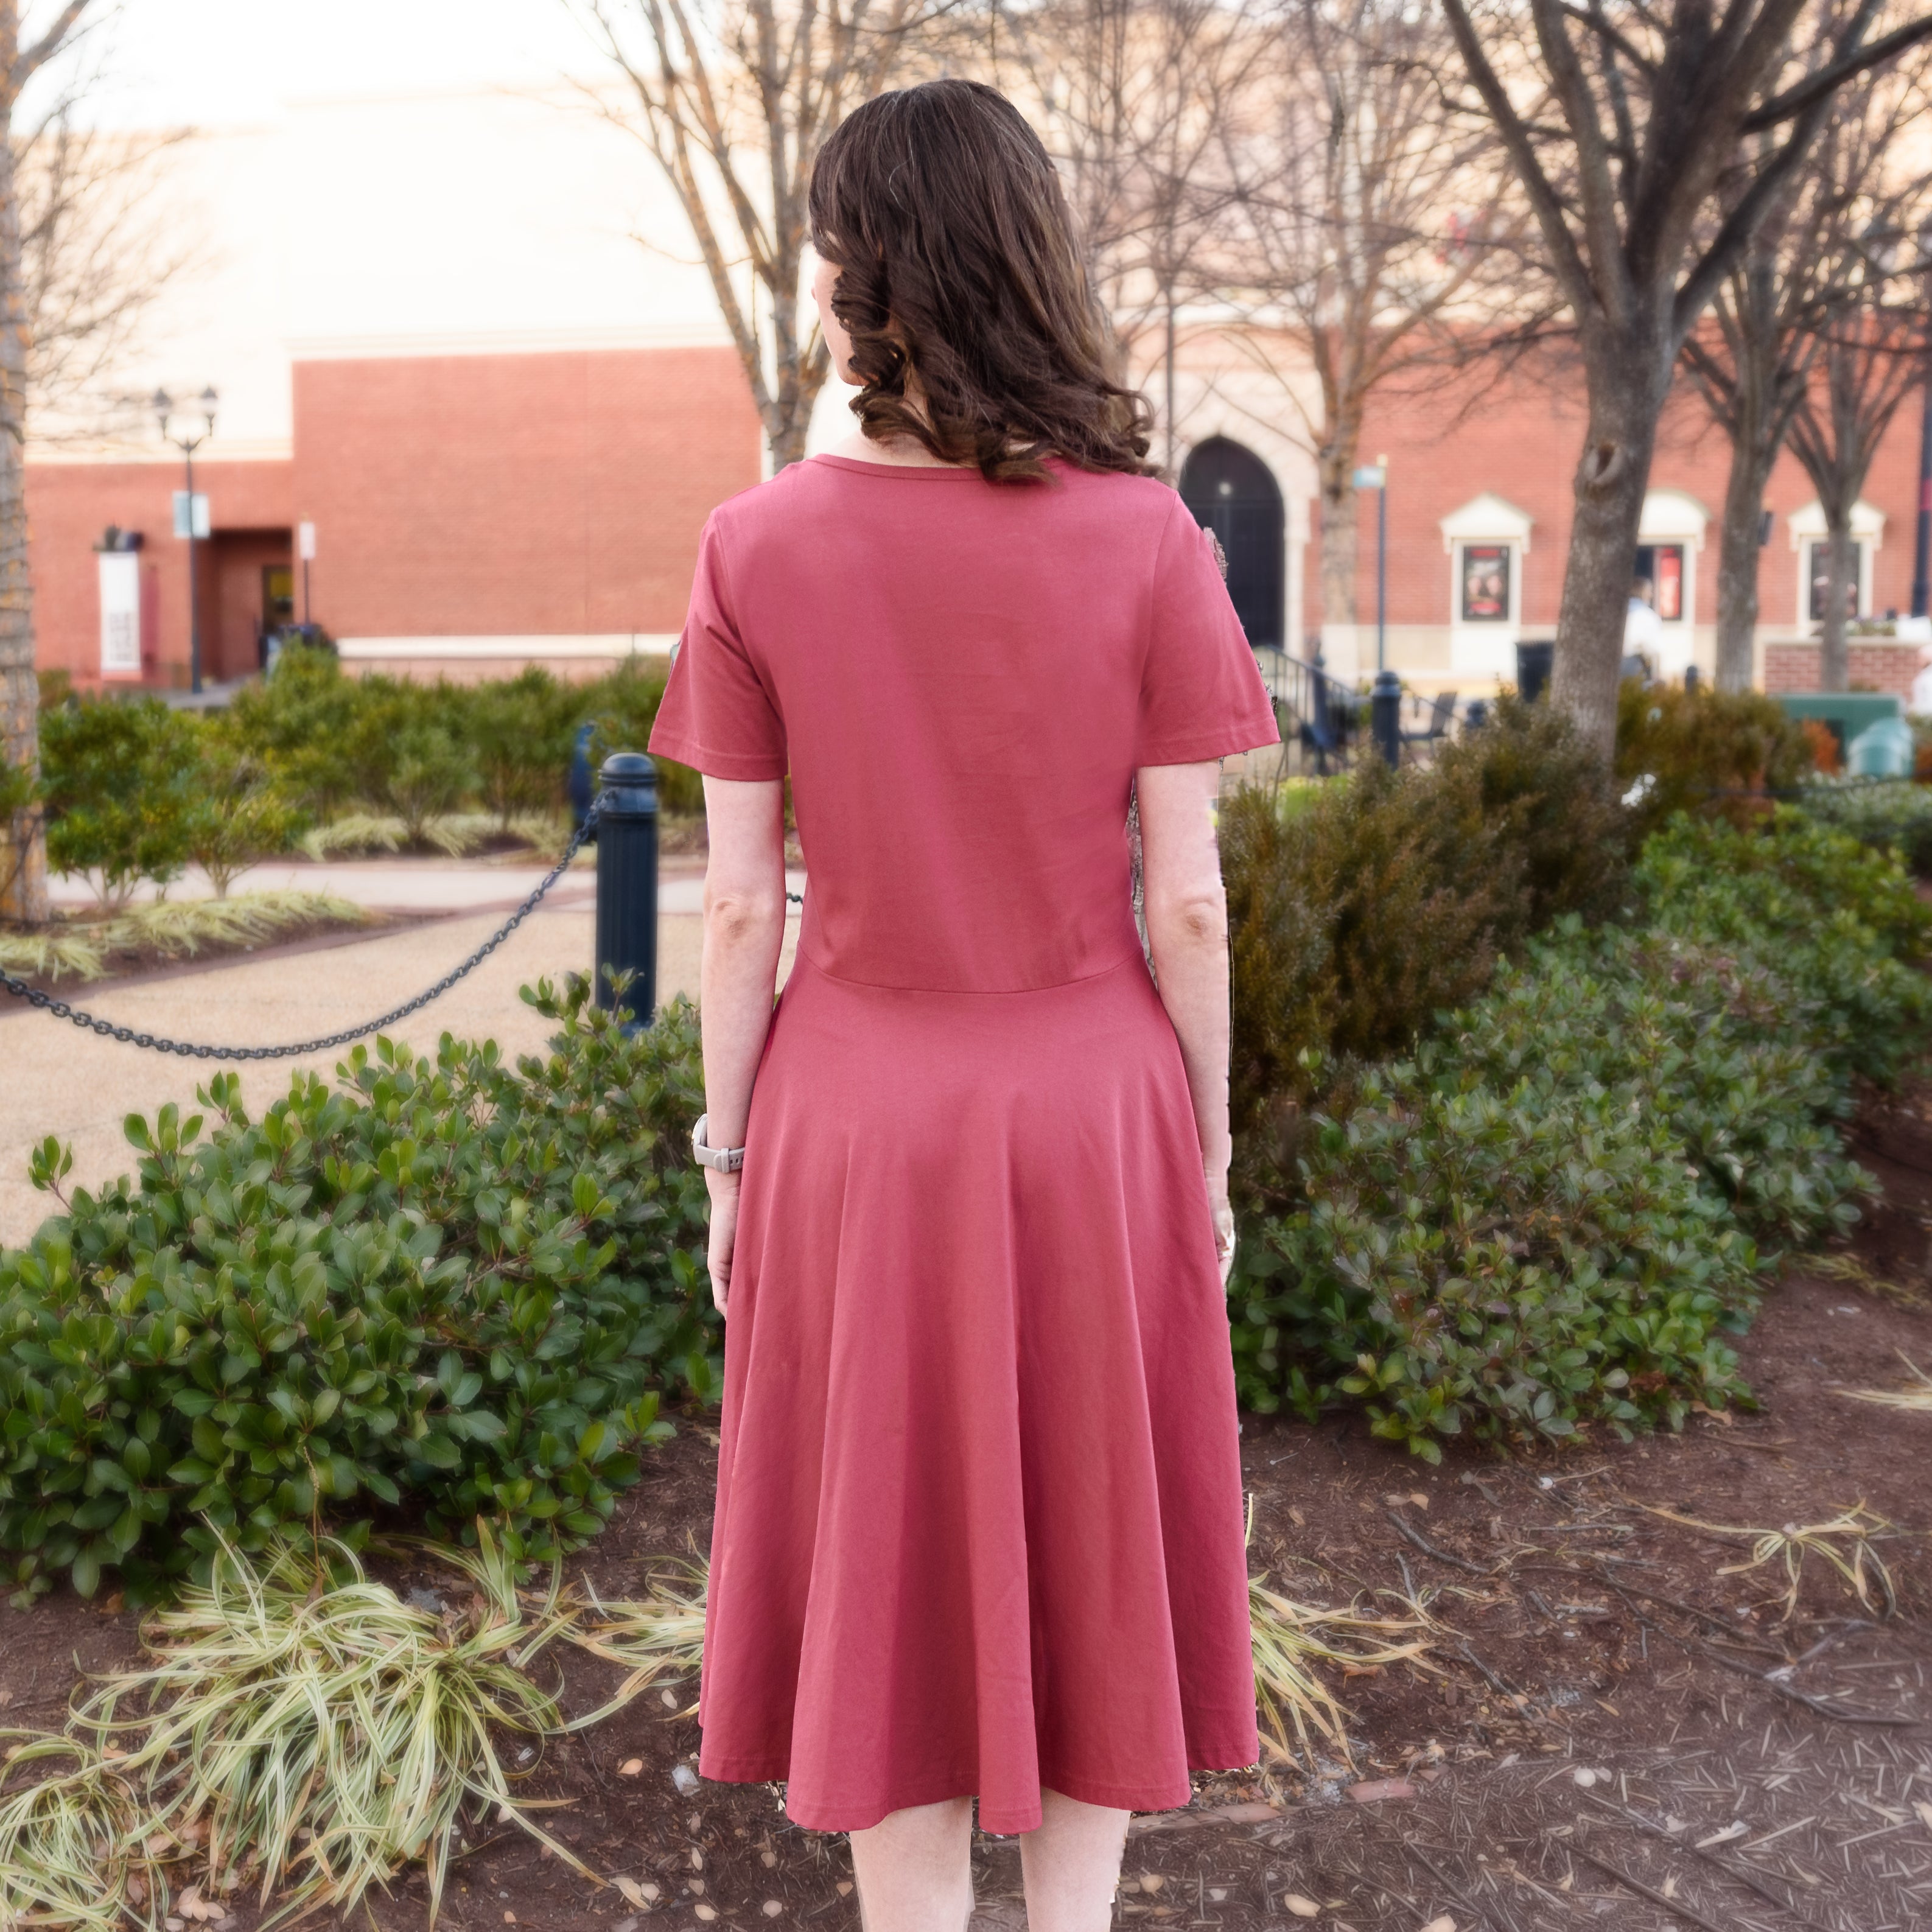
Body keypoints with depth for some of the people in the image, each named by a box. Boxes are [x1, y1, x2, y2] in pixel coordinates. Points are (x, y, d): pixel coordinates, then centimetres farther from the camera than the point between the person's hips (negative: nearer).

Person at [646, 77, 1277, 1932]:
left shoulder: (758, 549, -9)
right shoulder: (1147, 542, -8)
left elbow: (739, 909, -7)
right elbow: (1187, 903, -7)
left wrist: (725, 1154, 5)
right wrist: (1207, 1147, 6)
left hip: (854, 1120, 0)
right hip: (1091, 1107, 1)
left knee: (889, 1569, 15)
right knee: (1091, 1544, 18)